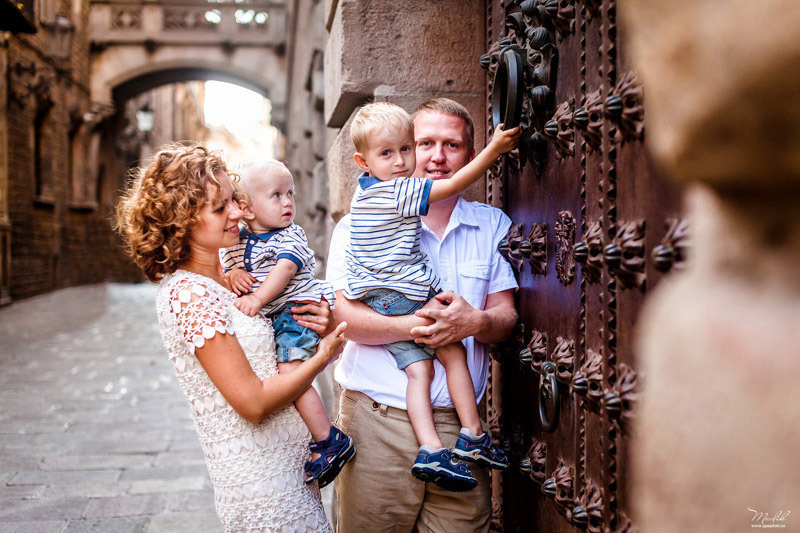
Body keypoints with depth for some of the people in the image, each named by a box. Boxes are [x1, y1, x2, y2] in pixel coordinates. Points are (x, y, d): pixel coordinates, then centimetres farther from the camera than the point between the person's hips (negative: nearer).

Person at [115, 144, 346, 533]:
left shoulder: (228, 280, 8)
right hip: (262, 482, -9)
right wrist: (322, 358, -9)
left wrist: (317, 327, -4)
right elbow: (253, 402, -20)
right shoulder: (189, 294, -19)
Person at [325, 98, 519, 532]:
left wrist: (476, 322, -17)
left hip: (459, 422, 2)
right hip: (377, 420, -2)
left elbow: (505, 315, 7)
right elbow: (344, 315, -8)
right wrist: (415, 325, -24)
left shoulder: (493, 225, 12)